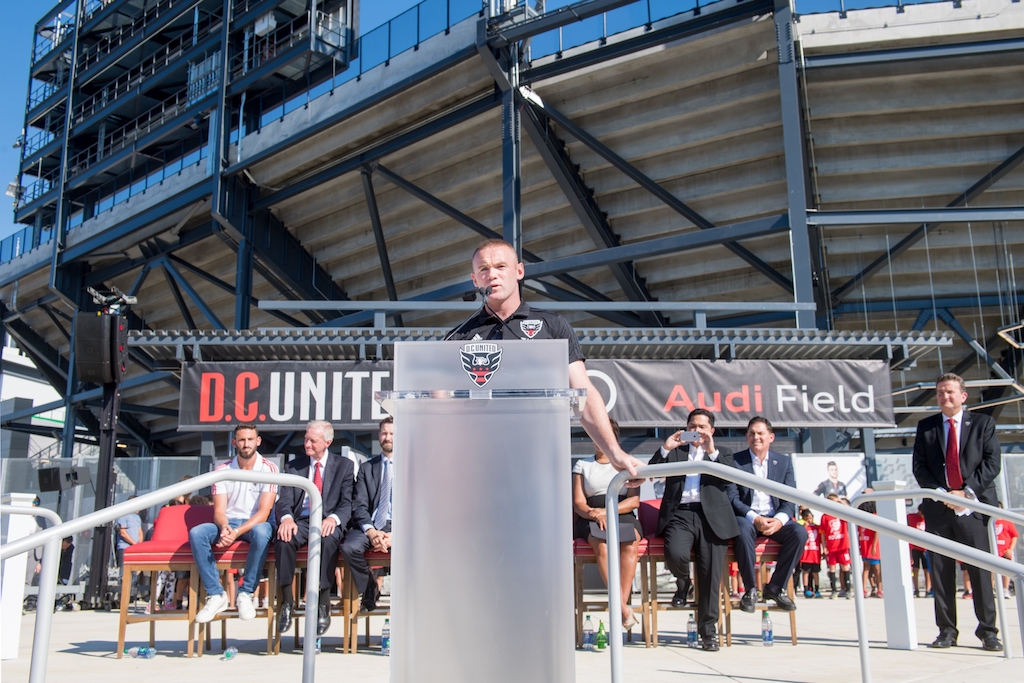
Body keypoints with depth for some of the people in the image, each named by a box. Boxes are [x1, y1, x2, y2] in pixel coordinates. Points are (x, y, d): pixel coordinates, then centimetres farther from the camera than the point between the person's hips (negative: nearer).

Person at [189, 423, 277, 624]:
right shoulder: (222, 471, 2)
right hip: (228, 524, 3)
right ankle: (216, 594, -19)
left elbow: (263, 512, -14)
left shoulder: (269, 469, -6)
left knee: (262, 532, -38)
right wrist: (225, 528, -29)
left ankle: (246, 593, -23)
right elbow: (219, 511, -4)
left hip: (256, 523, -3)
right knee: (196, 533, -27)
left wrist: (237, 532, -29)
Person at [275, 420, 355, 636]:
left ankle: (324, 604, -27)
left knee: (328, 541, -37)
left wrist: (333, 518, -22)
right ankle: (287, 601, -20)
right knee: (284, 539, -32)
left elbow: (347, 503, 0)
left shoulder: (344, 466, 9)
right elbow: (285, 501, 5)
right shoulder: (293, 466, 16)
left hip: (328, 522, -2)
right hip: (301, 521, 2)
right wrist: (286, 518, -20)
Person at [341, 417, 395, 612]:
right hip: (370, 526, 2)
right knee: (349, 547, -30)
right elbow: (359, 506, 6)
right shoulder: (366, 468, 17)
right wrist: (371, 531, -13)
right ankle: (369, 591, -2)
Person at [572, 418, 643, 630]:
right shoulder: (582, 465, 18)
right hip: (591, 518, 0)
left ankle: (622, 604, -36)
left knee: (630, 545, -34)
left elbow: (634, 501, 4)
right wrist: (595, 515, -15)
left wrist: (606, 511, -13)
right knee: (602, 546, -34)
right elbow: (578, 503, 8)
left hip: (623, 515, 0)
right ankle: (624, 610, -36)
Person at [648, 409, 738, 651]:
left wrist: (712, 451, -10)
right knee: (675, 554, -28)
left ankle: (707, 629, 4)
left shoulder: (721, 454, 22)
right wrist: (665, 448, -6)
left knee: (711, 573, -9)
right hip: (679, 515, 0)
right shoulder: (675, 451, 22)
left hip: (711, 516, 0)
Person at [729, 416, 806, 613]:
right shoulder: (735, 461, 1)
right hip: (746, 517, -3)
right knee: (743, 532, -37)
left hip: (775, 518, 3)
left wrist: (779, 519, -19)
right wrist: (754, 518, -23)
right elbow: (733, 498, -6)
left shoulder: (784, 462, 10)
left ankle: (776, 587, -10)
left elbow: (790, 499, 3)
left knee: (799, 533, -27)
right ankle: (750, 589, -18)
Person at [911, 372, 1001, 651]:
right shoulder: (926, 427, 13)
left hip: (974, 504, -2)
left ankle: (988, 630, 6)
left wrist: (967, 492, -11)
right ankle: (947, 630, 9)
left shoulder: (983, 423, 8)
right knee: (941, 571, 3)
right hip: (938, 507, 2)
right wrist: (940, 492, -7)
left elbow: (992, 463, -1)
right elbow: (919, 466, 7)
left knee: (981, 569, -2)